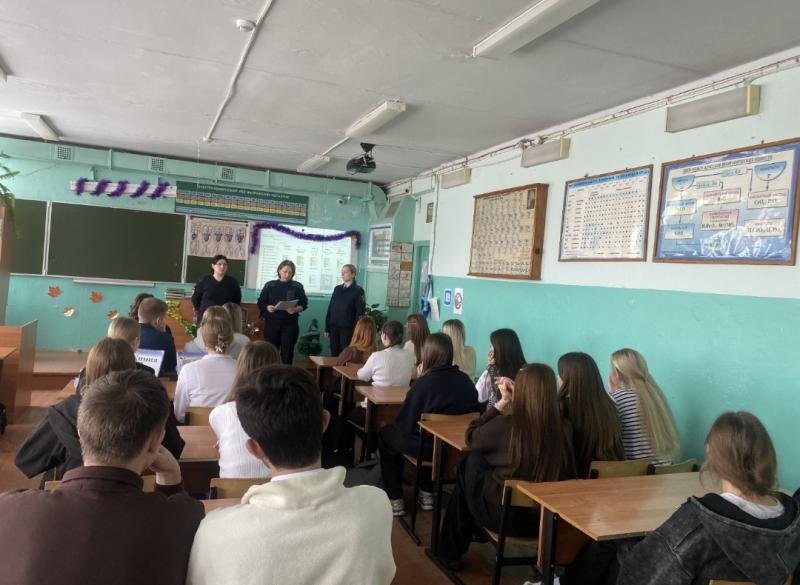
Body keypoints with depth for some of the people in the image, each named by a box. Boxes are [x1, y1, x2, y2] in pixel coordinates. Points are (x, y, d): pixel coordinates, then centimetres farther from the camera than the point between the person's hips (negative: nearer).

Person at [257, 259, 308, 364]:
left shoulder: (297, 286, 4)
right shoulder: (270, 285, 7)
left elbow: (304, 304, 2)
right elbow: (260, 302, 7)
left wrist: (295, 309, -17)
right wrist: (267, 307, -14)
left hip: (289, 324, -1)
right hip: (271, 322, 1)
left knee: (287, 352, 1)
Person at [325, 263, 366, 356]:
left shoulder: (358, 291, -2)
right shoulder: (337, 289, 12)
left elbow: (360, 312, -7)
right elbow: (330, 308, 12)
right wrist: (327, 328, 8)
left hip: (348, 329, -4)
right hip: (334, 327, 4)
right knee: (334, 354, 8)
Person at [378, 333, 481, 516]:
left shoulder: (424, 383, -18)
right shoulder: (465, 380, -2)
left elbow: (405, 423, -13)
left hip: (429, 446, -6)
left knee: (386, 433, 20)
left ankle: (395, 501, 20)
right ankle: (427, 494, 34)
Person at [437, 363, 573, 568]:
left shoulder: (505, 426, -23)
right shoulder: (563, 429, -13)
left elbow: (471, 438, -1)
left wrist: (502, 402, -2)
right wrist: (512, 400, 8)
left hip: (504, 517, -5)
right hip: (546, 517, 5)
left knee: (470, 463, 20)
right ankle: (475, 530, 42)